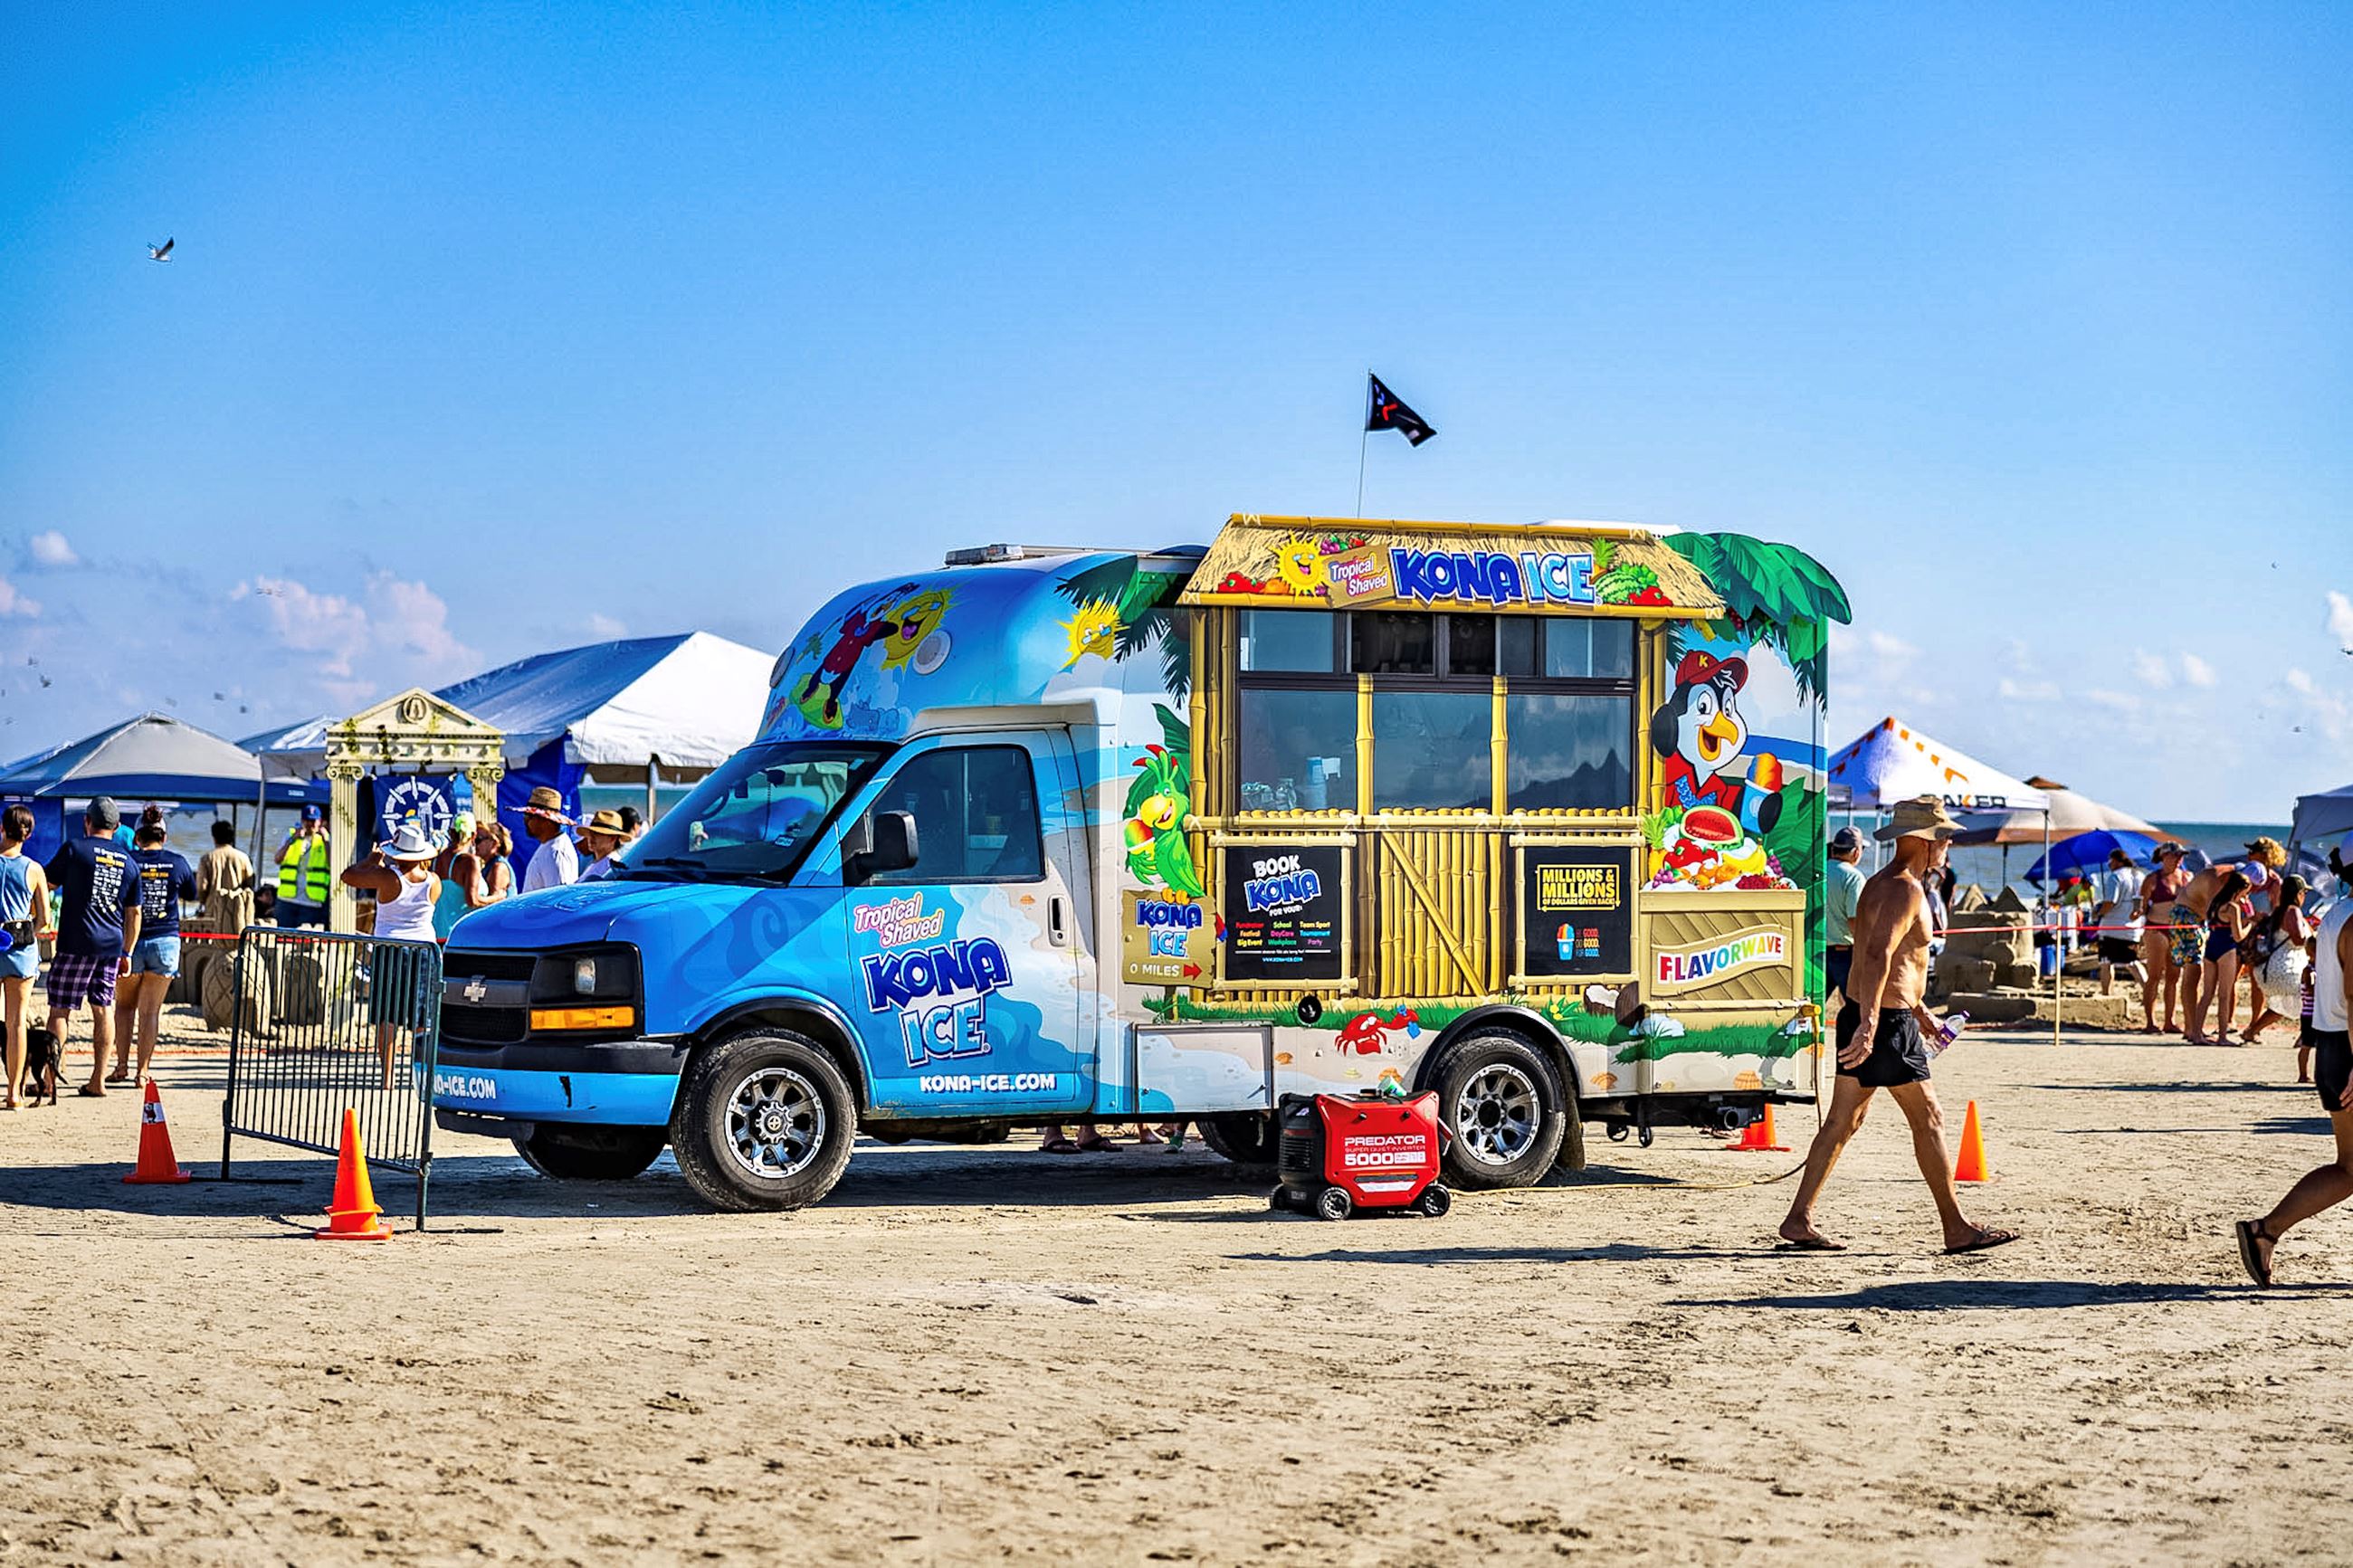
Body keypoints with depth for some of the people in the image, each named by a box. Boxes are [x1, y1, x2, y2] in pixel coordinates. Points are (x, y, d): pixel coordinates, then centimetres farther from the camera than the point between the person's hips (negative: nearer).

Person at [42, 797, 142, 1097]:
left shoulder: (74, 848, -3)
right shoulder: (129, 862, 11)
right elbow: (133, 914, 14)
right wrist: (126, 952, 21)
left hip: (75, 942, -4)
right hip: (111, 945, 4)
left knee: (60, 1009, 0)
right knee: (103, 1010, 8)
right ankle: (98, 1081, 8)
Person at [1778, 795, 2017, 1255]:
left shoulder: (1880, 883, 17)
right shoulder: (1905, 890, -16)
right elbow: (1878, 956, -29)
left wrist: (1918, 1010, 36)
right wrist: (1869, 1024, -37)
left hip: (1864, 1018, 10)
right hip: (1885, 1025, -10)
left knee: (1842, 1120, 10)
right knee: (1928, 1118, -1)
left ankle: (1799, 1220, 9)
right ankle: (1958, 1229, 6)